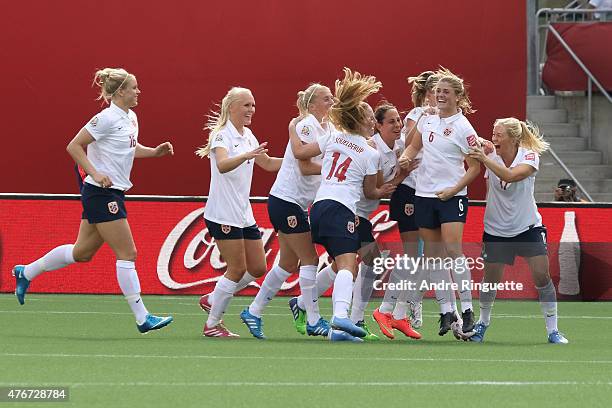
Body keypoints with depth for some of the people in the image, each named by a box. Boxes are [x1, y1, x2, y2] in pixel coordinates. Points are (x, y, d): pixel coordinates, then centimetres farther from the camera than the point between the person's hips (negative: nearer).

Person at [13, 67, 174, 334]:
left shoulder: (130, 118, 11)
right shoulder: (107, 118, -16)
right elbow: (74, 146, -16)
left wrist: (155, 152, 11)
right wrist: (96, 174, -23)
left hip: (112, 193, 10)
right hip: (101, 193, -10)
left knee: (82, 252, 16)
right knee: (127, 253, -9)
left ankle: (26, 273, 31)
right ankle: (142, 318, -7)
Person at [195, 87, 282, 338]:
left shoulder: (247, 136, 12)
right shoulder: (222, 135, -13)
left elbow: (268, 163, 23)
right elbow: (222, 165, -32)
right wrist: (247, 155, -49)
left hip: (244, 214, 8)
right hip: (223, 214, -8)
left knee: (257, 267, 6)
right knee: (238, 269, -8)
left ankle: (213, 299, 23)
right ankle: (212, 324, 3)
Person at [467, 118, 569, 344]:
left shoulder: (529, 157, -14)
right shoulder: (491, 158, -5)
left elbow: (510, 176, -33)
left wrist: (484, 158, -39)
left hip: (528, 227, -2)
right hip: (496, 230, 2)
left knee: (542, 276, -10)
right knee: (490, 280, 3)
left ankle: (552, 330, -1)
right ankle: (482, 323, 28)